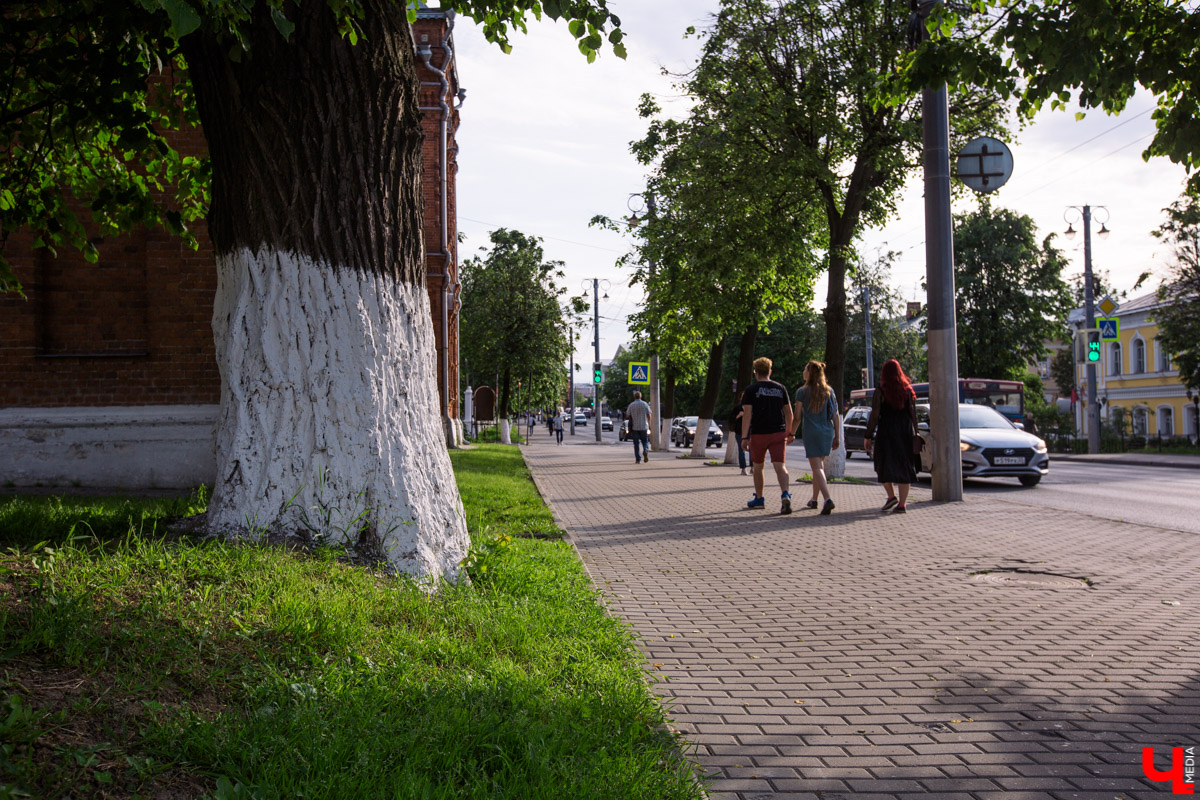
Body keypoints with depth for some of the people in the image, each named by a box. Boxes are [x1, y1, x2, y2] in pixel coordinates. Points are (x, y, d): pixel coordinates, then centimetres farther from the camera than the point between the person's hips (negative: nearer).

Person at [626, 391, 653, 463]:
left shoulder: (631, 405, -2)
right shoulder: (645, 404, 0)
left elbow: (627, 415, 0)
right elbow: (649, 416, -1)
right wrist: (649, 424, 13)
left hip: (634, 427, 0)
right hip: (644, 427, 0)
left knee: (636, 444, 5)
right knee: (645, 441, 11)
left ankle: (638, 459, 0)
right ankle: (645, 451, -19)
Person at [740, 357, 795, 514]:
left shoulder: (751, 390, -2)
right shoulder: (780, 388, 9)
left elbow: (747, 414, -9)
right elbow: (788, 412, 10)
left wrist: (744, 437, -10)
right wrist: (789, 433, 20)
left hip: (758, 434, -2)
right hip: (778, 433, 2)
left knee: (758, 467, 14)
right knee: (780, 465, -5)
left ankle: (759, 498, 26)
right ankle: (785, 494, -29)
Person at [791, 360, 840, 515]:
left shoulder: (802, 392, -5)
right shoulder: (829, 391, 8)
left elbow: (797, 417, -4)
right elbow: (836, 416, 7)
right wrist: (837, 436, 11)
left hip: (811, 432, -5)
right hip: (827, 432, 5)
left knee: (817, 467, -8)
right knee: (819, 465, 18)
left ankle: (828, 499, -26)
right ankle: (814, 499, 27)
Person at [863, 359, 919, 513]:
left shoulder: (880, 392, -7)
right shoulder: (908, 390, 4)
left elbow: (875, 416, -9)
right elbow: (913, 414, 6)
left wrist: (868, 436, -4)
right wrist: (914, 434, 12)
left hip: (886, 432, -3)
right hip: (906, 432, 3)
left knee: (884, 465, 12)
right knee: (904, 466, 5)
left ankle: (891, 496, -3)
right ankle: (902, 503, 3)